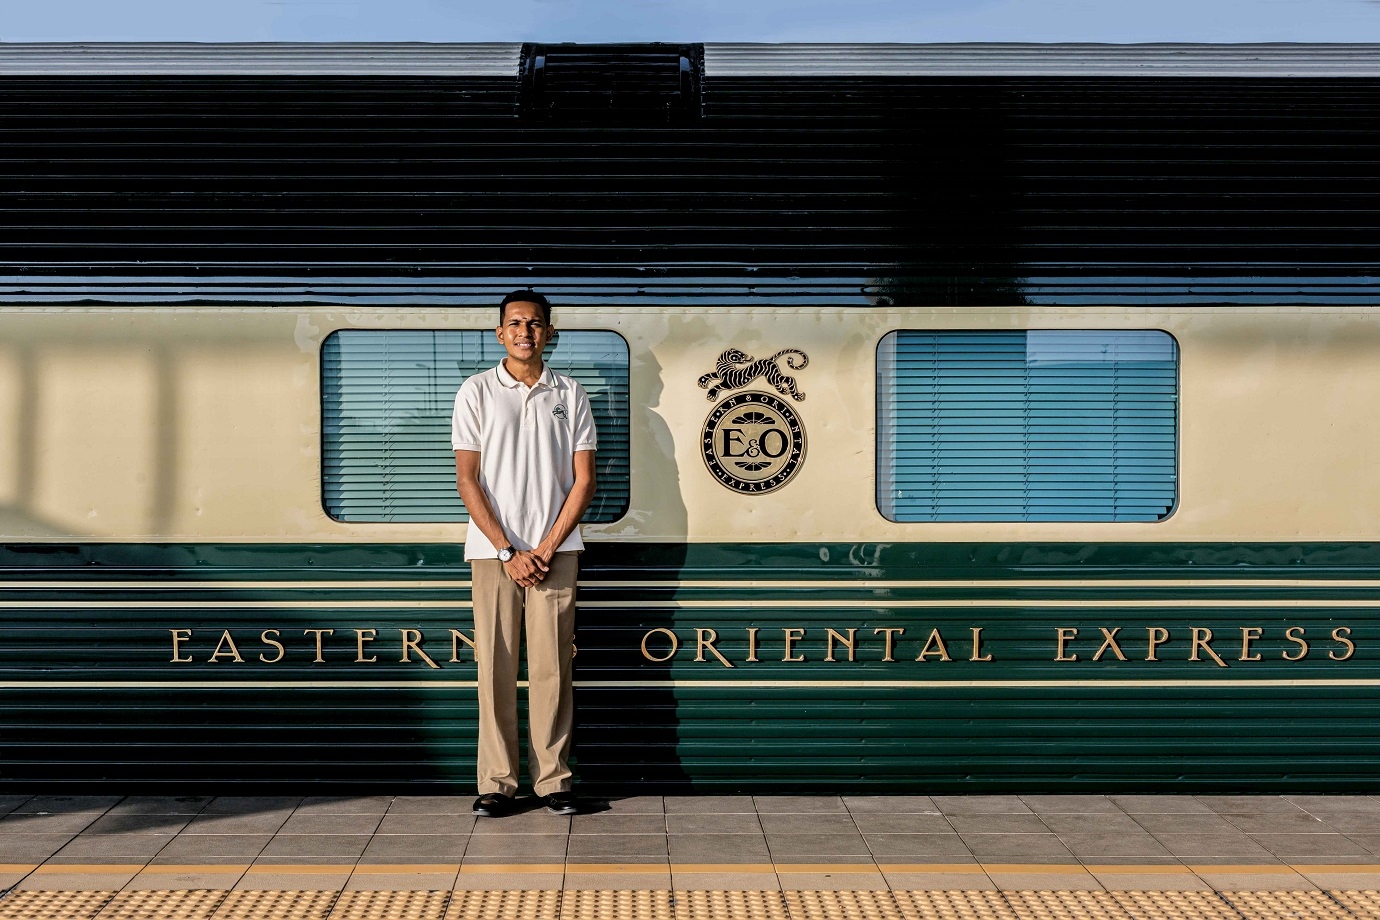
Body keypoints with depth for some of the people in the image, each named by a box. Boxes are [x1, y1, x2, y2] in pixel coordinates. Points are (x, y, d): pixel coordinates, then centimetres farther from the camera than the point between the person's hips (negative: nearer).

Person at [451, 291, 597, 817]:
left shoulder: (570, 395, 7)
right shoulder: (477, 392, 3)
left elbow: (583, 479, 4)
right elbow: (468, 480, 0)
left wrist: (548, 547, -6)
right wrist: (508, 551, -8)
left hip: (555, 551, 1)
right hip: (493, 551, -1)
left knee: (552, 668, 2)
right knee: (495, 667, 0)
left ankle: (553, 778, 10)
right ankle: (497, 783, 8)